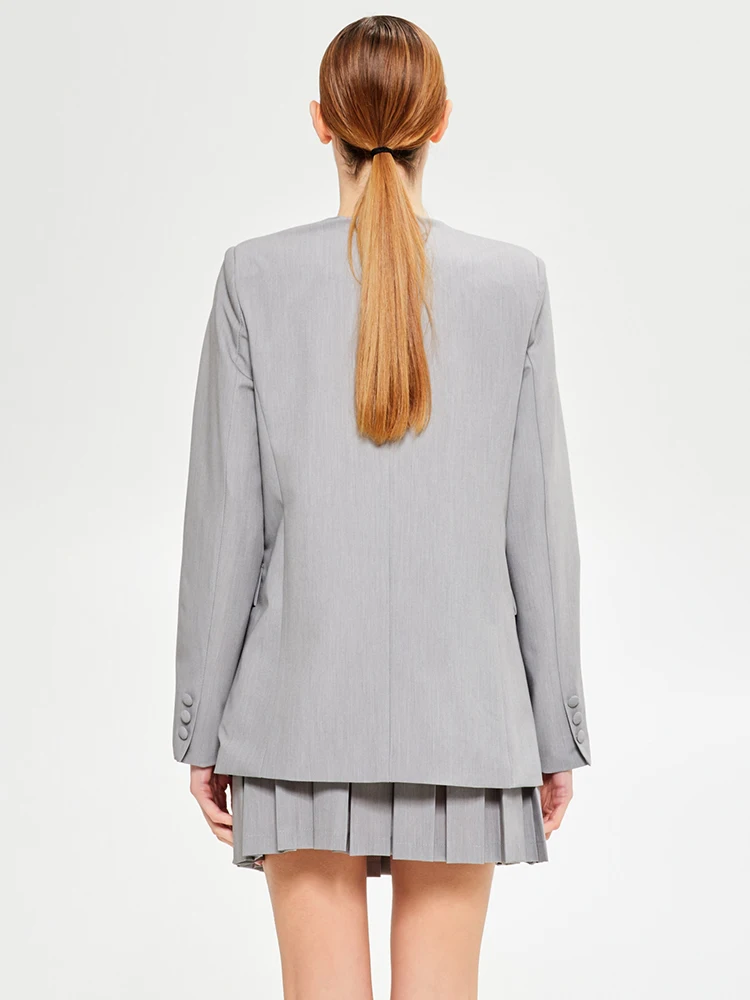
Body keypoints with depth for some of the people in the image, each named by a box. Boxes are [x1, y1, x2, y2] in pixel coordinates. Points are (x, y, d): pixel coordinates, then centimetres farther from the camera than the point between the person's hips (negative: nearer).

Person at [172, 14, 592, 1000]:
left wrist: (202, 724, 5)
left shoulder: (257, 277, -5)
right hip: (463, 707, 1)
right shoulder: (514, 282, -2)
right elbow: (541, 523, -1)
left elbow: (227, 521, -4)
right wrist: (558, 730, 8)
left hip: (303, 704, 0)